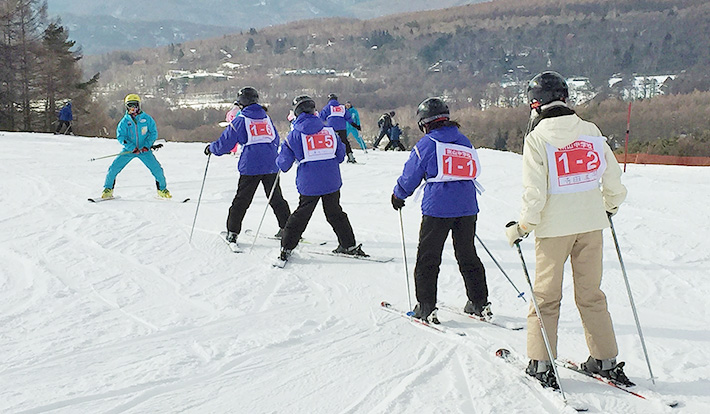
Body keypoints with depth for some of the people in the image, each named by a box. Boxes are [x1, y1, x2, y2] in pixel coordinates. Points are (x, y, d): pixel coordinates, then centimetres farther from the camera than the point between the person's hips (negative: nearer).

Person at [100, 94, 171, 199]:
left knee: (157, 169, -11)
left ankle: (162, 190, 10)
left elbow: (154, 132, 0)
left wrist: (147, 145, -14)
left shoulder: (147, 118, -2)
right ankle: (108, 189, 8)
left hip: (144, 150, 0)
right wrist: (132, 148, -18)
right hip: (129, 149, 1)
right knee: (113, 168, -9)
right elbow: (120, 136, -5)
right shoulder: (124, 121, -2)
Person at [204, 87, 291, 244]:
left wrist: (211, 148, 18)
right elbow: (276, 140, 23)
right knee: (276, 197, 13)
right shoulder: (266, 118, 13)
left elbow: (225, 143, 0)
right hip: (271, 165, 4)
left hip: (250, 166, -4)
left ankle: (232, 232, 3)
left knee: (242, 199, 2)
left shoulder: (240, 120, -2)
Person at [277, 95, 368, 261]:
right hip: (332, 182, 2)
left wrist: (279, 161, 23)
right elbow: (340, 155, 12)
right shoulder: (329, 130, 2)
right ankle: (349, 245, 19)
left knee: (301, 215, 8)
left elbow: (284, 164, 0)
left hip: (308, 184, -2)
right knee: (335, 213, 16)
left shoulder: (294, 135, -4)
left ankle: (286, 248, 11)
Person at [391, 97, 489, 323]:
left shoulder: (427, 143, -4)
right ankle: (479, 303, 18)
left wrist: (398, 195, 18)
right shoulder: (465, 142, 12)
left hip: (437, 208, -5)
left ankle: (426, 307, 1)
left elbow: (410, 176, 0)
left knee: (428, 258, 4)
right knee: (467, 256, 16)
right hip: (467, 207, 5)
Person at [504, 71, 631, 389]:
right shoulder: (590, 131, 1)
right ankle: (605, 360, 18)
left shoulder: (537, 138, -11)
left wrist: (522, 227, -4)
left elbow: (534, 192, -16)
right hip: (591, 224, 4)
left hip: (554, 227, -4)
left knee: (546, 295, 8)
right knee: (591, 294, 15)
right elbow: (612, 178, 5)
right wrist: (610, 206, 24)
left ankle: (541, 363, 10)